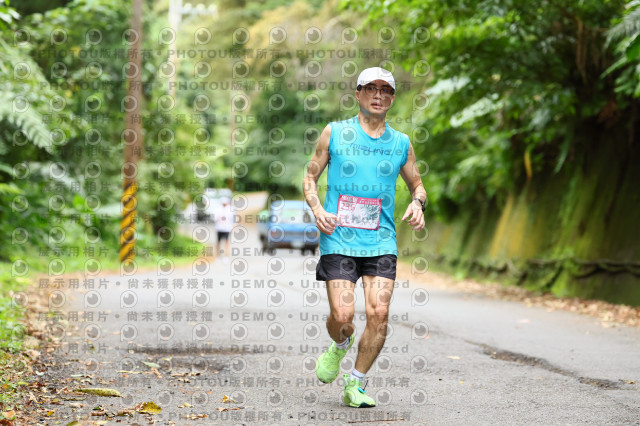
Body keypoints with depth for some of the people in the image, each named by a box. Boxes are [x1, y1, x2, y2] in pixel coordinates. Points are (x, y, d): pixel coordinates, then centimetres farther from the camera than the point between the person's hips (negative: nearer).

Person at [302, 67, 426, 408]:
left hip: (381, 242, 2)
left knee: (378, 313, -12)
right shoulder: (334, 133, 4)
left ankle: (355, 386, 6)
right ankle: (340, 345, 26)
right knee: (342, 316, -12)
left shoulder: (401, 143, 10)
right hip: (338, 239, -2)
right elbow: (310, 178, 10)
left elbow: (417, 185, 22)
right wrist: (317, 210, -8)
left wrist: (417, 203, -1)